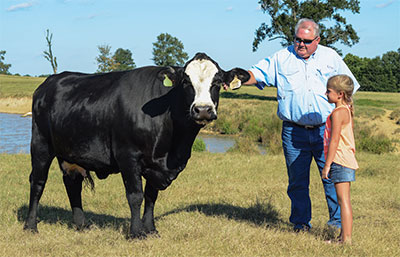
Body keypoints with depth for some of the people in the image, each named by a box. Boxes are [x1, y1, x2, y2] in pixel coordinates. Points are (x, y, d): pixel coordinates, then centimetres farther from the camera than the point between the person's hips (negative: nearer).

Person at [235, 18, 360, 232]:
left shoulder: (331, 57, 8)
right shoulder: (281, 58, 7)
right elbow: (257, 74, 0)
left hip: (326, 131, 0)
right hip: (294, 132, 0)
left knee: (333, 177, -1)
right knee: (297, 180, 5)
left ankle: (338, 222, 11)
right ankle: (301, 222, 19)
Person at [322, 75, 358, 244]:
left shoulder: (338, 112, -14)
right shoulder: (347, 110, 16)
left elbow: (334, 140, -18)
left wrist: (327, 165, -16)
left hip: (340, 161, -10)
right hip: (347, 160, 10)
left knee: (344, 200, -10)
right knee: (343, 200, 14)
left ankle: (347, 239, -11)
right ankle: (344, 236, 19)